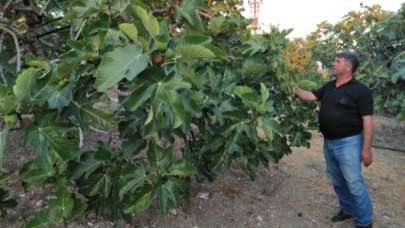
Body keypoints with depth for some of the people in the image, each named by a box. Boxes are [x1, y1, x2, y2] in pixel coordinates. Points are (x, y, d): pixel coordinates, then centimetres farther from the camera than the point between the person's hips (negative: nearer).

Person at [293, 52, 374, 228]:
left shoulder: (361, 90, -13)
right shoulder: (328, 87, 8)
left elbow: (367, 121, -15)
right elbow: (308, 96, 8)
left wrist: (366, 149, -17)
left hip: (348, 143, -7)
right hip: (328, 142, 7)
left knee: (354, 183, -1)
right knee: (337, 181, 18)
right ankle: (348, 210, 37)